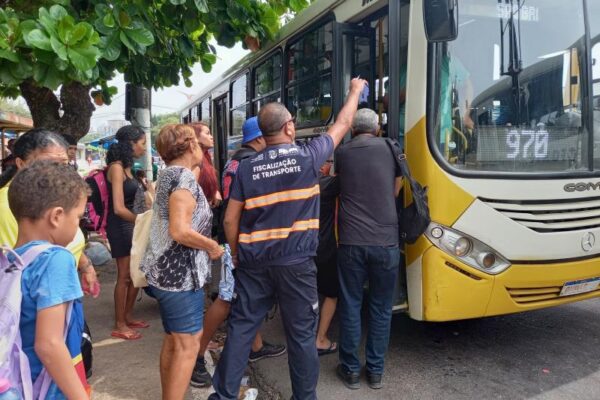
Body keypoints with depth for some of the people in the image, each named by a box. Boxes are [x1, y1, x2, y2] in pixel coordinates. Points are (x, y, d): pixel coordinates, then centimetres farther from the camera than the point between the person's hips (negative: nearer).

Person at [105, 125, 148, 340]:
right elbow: (119, 209, -21)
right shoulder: (116, 168, -16)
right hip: (120, 226, -9)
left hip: (130, 224, 9)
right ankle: (119, 325, 14)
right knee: (125, 276, 0)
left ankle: (128, 317, 30)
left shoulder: (126, 167, 11)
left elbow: (130, 201, 6)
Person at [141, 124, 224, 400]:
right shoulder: (184, 177, -17)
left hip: (168, 270, 10)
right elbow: (180, 231, -27)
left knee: (173, 341, 19)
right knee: (187, 345, -1)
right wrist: (213, 247, -14)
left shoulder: (169, 174, 11)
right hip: (180, 273, -10)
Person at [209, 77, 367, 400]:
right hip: (296, 263, -2)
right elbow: (341, 125, 12)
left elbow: (230, 220, 2)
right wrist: (355, 91, 28)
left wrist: (238, 256, 16)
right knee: (301, 334, 10)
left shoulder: (246, 168, 2)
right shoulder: (307, 157, -4)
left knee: (241, 328, 12)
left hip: (254, 263, 3)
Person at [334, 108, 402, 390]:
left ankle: (350, 370, 22)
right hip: (386, 242, 0)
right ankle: (375, 371, 24)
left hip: (351, 242, 0)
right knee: (381, 309, 13)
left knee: (350, 306, 11)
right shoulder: (390, 148, 5)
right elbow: (395, 192, 14)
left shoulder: (342, 152, 4)